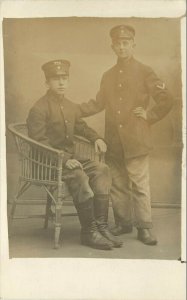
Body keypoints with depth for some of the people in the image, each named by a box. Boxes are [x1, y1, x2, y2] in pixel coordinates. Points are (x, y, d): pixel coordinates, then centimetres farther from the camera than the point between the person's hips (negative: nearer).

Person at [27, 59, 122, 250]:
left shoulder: (70, 106, 15)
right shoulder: (39, 109, -9)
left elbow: (80, 126, 32)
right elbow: (39, 142, -16)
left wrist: (96, 138, 11)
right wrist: (64, 159, -25)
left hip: (70, 157, 8)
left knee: (101, 169, -14)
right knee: (79, 176, -33)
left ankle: (101, 226, -14)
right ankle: (89, 232, -22)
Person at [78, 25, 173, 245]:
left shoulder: (145, 72, 1)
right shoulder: (108, 76, 17)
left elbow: (166, 101, 2)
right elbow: (98, 103, 19)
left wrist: (149, 116, -5)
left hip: (136, 141, -5)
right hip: (113, 142, 5)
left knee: (140, 185, -4)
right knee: (117, 185, 10)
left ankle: (144, 228, 7)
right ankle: (123, 223, 24)